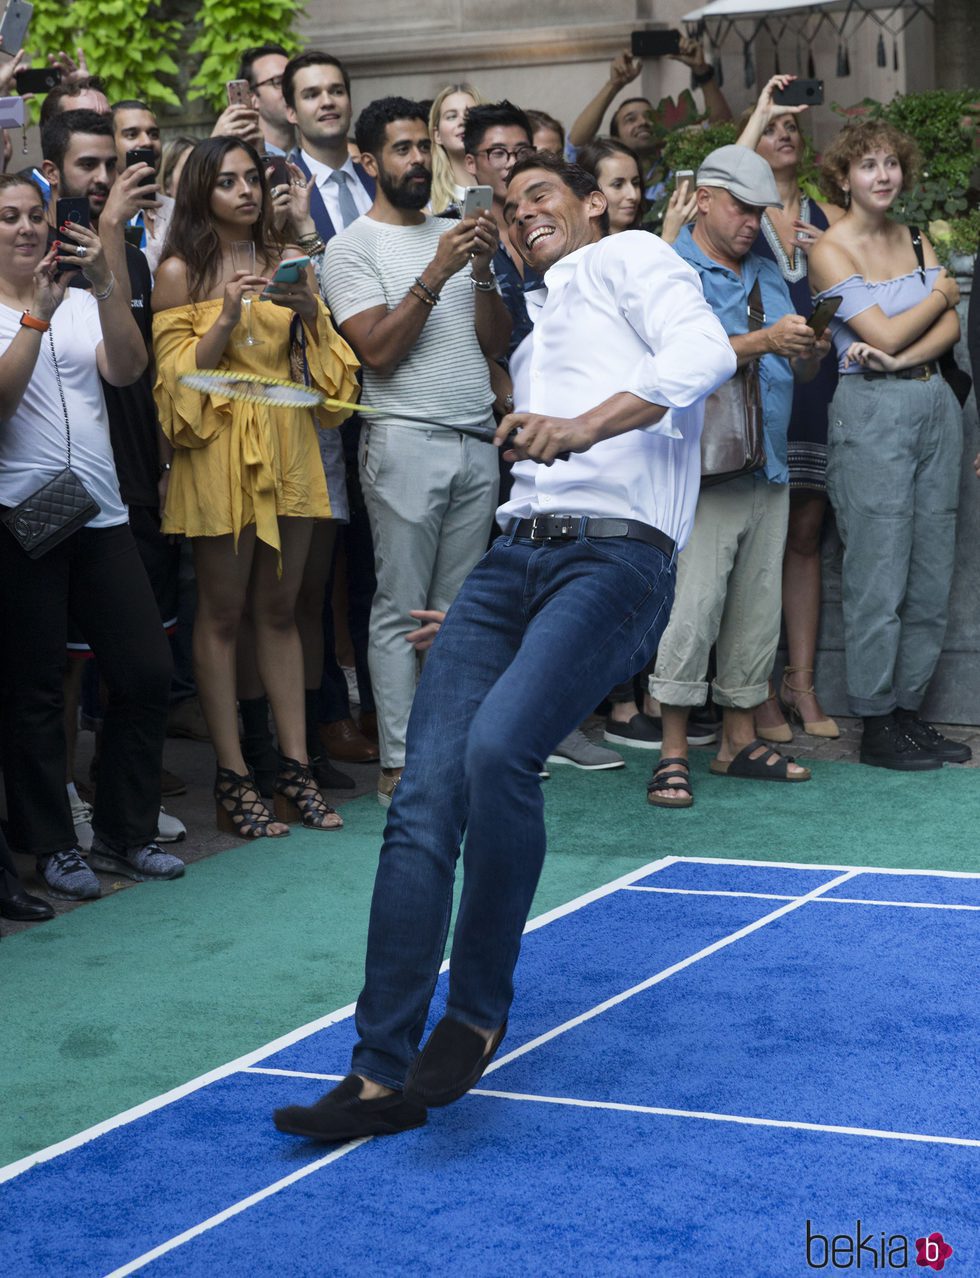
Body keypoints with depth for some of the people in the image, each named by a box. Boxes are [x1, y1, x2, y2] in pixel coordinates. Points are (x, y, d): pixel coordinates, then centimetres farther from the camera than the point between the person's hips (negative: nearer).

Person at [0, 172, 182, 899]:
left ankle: (126, 832, 17)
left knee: (147, 671, 4)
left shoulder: (83, 305, 12)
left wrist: (106, 284, -16)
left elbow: (127, 369, -4)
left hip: (100, 514, 5)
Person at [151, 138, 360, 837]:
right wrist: (227, 318, -17)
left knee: (280, 609, 8)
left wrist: (309, 311, -8)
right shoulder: (181, 272, -2)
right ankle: (233, 778, 2)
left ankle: (296, 766, 11)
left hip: (290, 447, 4)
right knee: (222, 614, -1)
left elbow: (326, 364, 11)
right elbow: (177, 376, -5)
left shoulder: (286, 262, 12)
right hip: (220, 451, -4)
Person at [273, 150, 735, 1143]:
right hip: (515, 553, 7)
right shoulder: (537, 327, 34)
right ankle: (383, 1073, -8)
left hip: (613, 553, -7)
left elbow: (705, 353, -10)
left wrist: (584, 425, -23)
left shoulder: (630, 259, 11)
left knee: (497, 746, -30)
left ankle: (478, 1012, -12)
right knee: (423, 801, -9)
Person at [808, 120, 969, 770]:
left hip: (935, 405, 6)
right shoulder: (830, 251, -4)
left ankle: (910, 709, 14)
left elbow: (951, 328, 4)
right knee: (879, 574, -5)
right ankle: (877, 723, 2)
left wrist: (900, 357, -13)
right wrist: (939, 293, 4)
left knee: (933, 572, 5)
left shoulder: (916, 241, 14)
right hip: (871, 411, -6)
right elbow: (885, 332, -11)